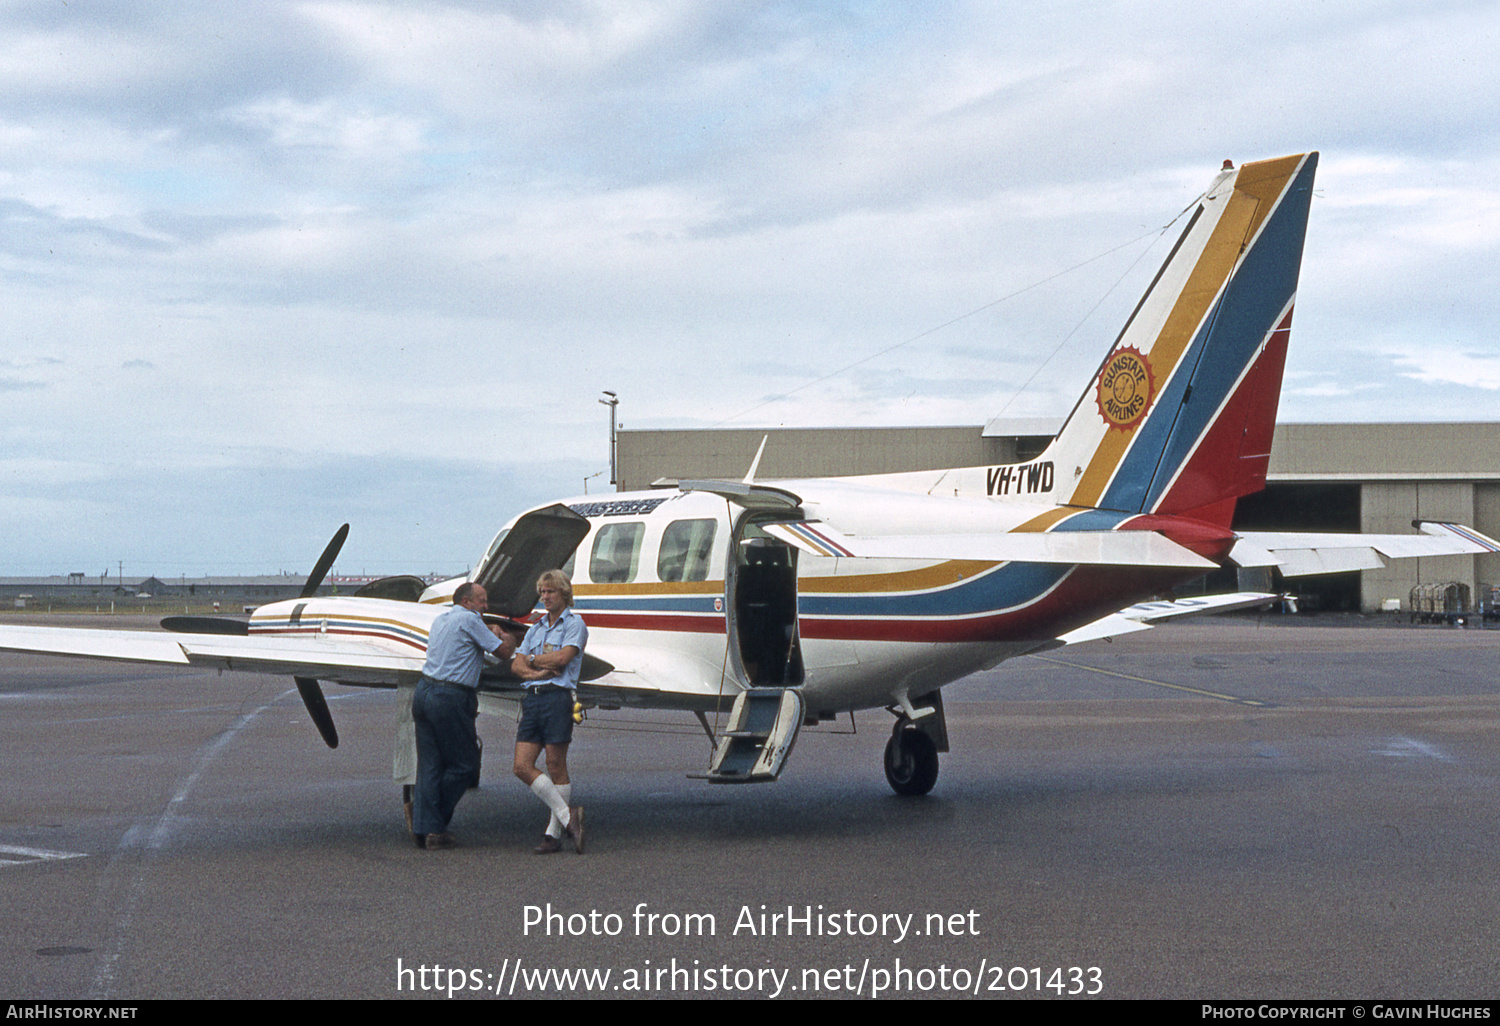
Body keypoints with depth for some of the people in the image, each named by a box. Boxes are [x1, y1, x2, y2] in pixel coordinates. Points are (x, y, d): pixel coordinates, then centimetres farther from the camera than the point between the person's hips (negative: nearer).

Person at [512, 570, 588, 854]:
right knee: (522, 767, -3)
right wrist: (537, 671, -9)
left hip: (557, 697, -7)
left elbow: (563, 658, -11)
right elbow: (516, 665, 11)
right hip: (532, 699, 7)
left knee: (556, 767, -4)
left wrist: (533, 660, 3)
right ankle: (567, 815, 2)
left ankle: (554, 834, 2)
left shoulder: (574, 623, 3)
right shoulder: (536, 629, 21)